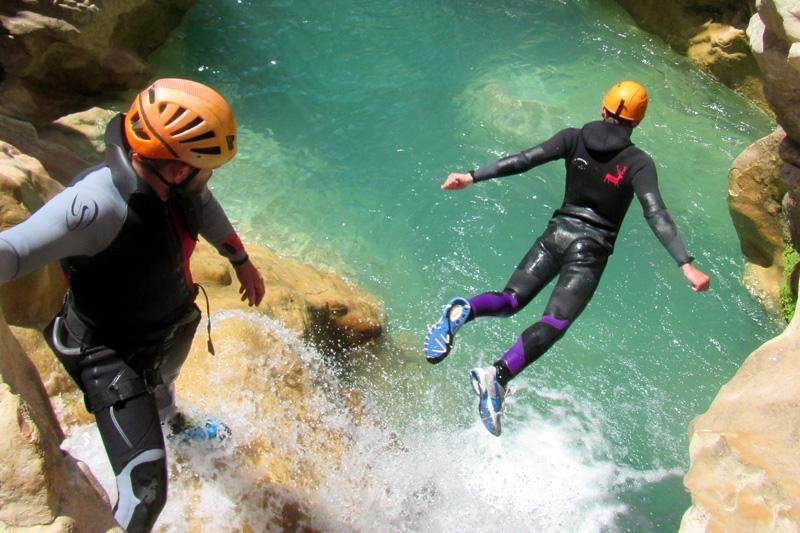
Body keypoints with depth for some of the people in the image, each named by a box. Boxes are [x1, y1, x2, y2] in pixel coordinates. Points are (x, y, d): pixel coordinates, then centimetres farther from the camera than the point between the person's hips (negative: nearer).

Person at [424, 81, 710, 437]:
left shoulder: (574, 138, 2)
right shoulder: (639, 163, -5)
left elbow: (524, 160, -6)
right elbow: (656, 215, -16)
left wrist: (473, 177, -5)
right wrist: (686, 265, -19)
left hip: (557, 233, 3)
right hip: (591, 250, -3)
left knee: (511, 300, 10)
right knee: (554, 323, -10)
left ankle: (463, 310, -23)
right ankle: (498, 375, -33)